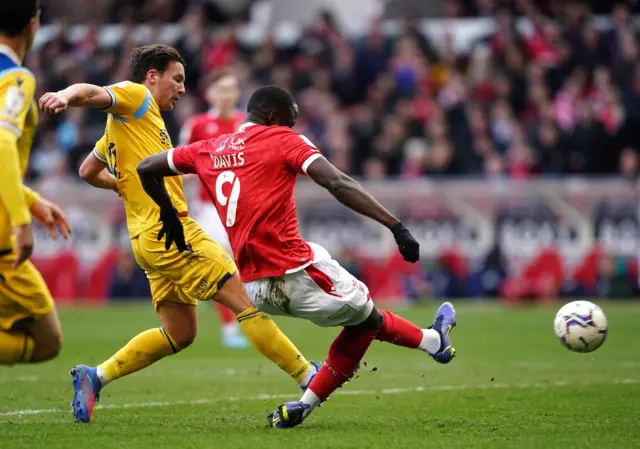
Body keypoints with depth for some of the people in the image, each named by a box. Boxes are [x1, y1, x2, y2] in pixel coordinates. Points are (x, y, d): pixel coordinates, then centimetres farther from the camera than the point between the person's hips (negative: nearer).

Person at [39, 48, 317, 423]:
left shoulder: (122, 125, 24)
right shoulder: (136, 97, -1)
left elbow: (88, 171, 33)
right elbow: (92, 93, -21)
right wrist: (66, 96, -41)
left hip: (151, 237, 10)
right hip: (169, 230, -10)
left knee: (179, 334, 12)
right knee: (247, 301, -9)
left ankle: (95, 376, 7)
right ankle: (310, 378, -10)